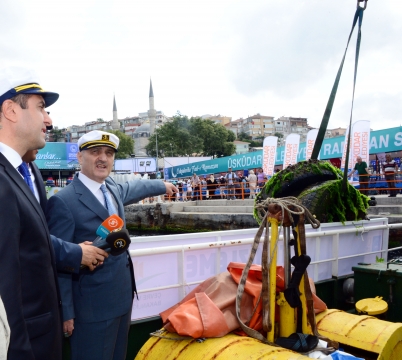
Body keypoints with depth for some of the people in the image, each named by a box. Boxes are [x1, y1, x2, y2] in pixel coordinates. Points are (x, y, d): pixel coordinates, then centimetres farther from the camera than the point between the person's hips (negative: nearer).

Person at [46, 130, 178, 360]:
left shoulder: (112, 188, 5)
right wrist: (66, 312, -14)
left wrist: (163, 185, 43)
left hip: (123, 296, 8)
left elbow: (133, 188, 28)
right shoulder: (63, 201, -18)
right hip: (93, 305, -8)